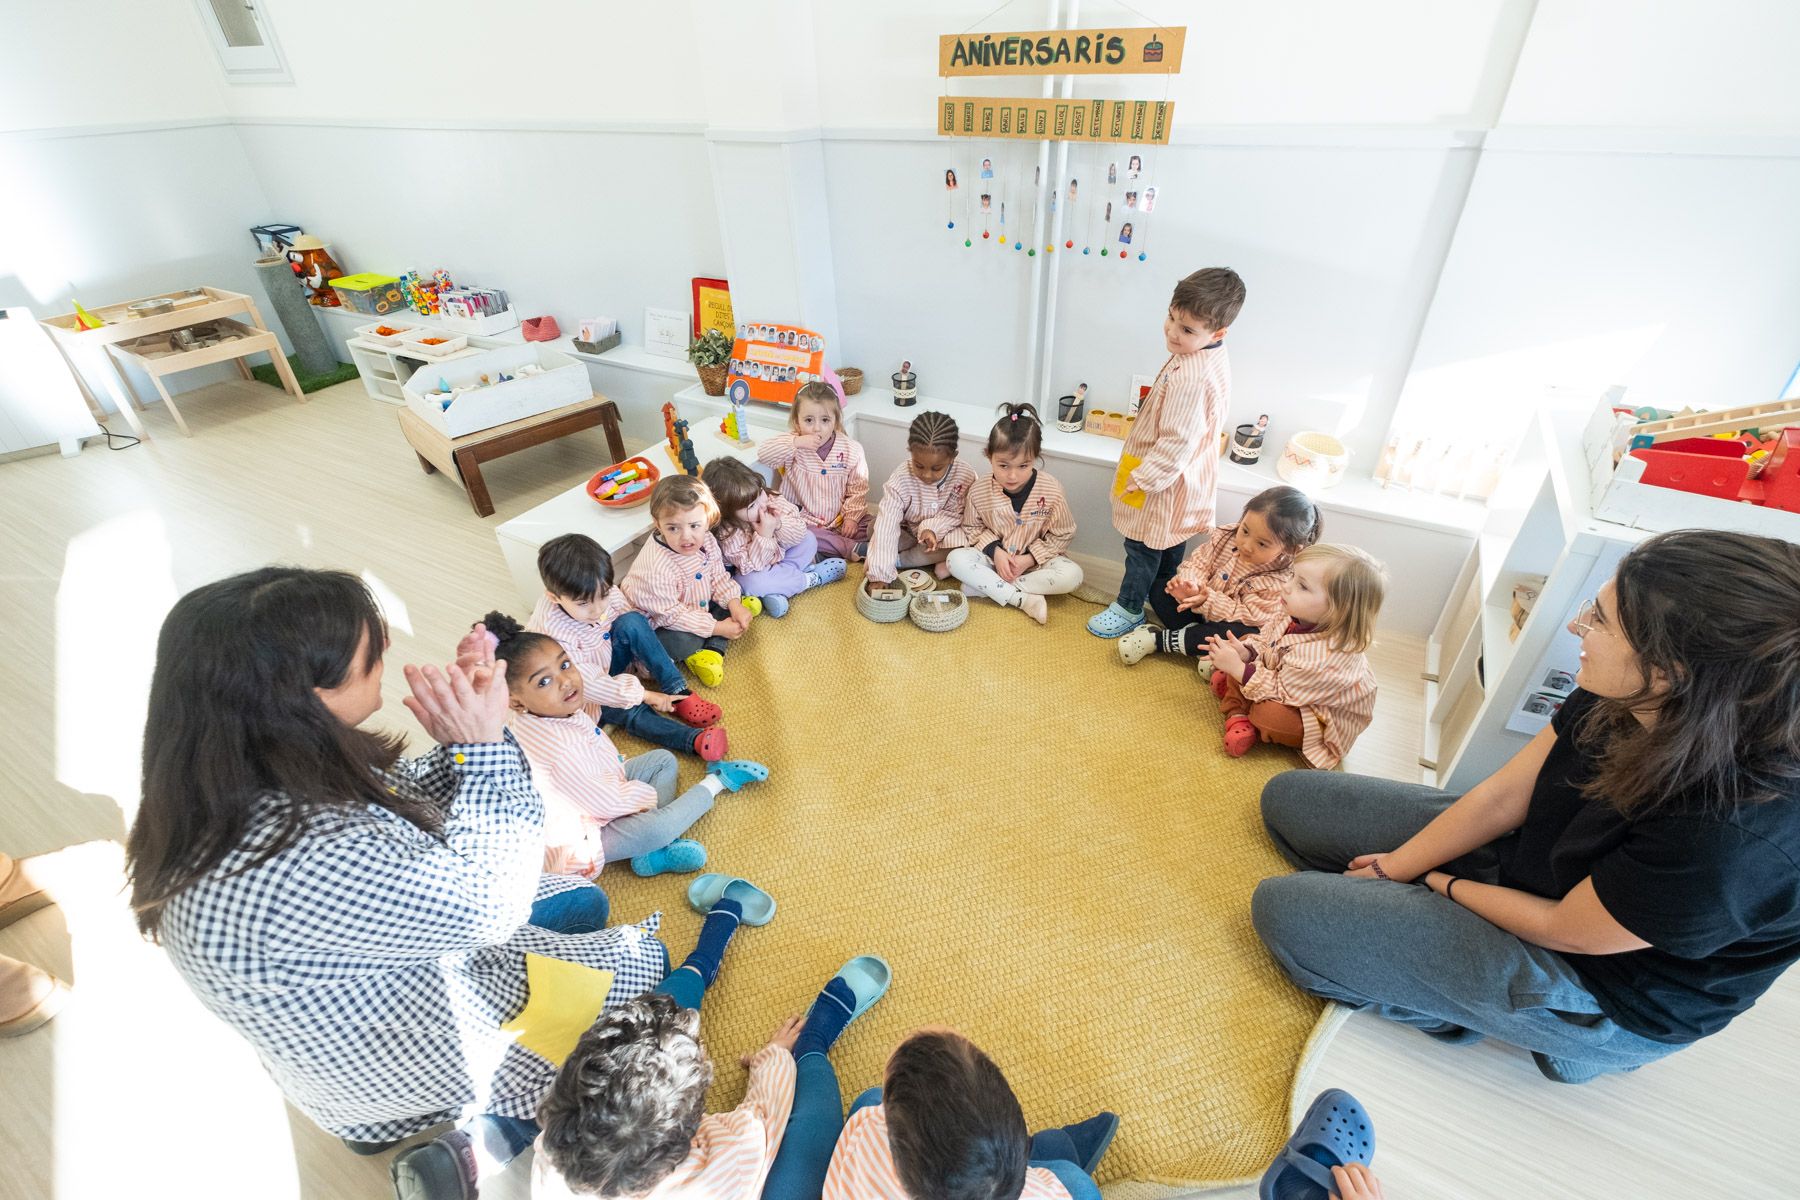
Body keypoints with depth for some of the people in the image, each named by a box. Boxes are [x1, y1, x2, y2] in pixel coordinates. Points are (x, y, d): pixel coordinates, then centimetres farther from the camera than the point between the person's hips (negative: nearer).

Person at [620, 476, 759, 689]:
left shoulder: (706, 540, -16)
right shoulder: (656, 568, -37)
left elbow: (718, 576, -1)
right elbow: (671, 615, -29)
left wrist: (734, 603, -19)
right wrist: (717, 627, -25)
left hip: (696, 605, 8)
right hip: (658, 623, -8)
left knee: (735, 591, -1)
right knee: (681, 642, -35)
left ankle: (713, 648, -11)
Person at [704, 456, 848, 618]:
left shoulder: (773, 500, -19)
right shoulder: (728, 533, -30)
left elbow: (801, 531, -15)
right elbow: (749, 566, -32)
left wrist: (779, 524, -36)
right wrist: (764, 535, -40)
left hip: (780, 558, 5)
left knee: (808, 539, -8)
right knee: (751, 582, -36)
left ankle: (776, 591, -17)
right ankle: (811, 578, -18)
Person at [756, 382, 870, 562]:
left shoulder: (851, 449, -4)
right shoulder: (793, 446, -5)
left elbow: (858, 489, -1)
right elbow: (763, 453, -19)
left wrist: (852, 517, -12)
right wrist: (795, 443, -28)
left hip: (839, 520, 1)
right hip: (802, 519, 0)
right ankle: (850, 548, -26)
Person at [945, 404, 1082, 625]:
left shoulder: (1051, 491, -18)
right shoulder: (979, 491, -16)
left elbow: (1062, 535, -8)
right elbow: (973, 528, 1)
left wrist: (1029, 559, -17)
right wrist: (995, 551, -16)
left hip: (1035, 559, 0)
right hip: (995, 555, 1)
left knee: (1072, 575, -28)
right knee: (956, 559, -26)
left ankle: (984, 586, -24)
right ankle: (1023, 600, -27)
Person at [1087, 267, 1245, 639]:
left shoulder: (1190, 378, -33)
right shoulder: (1208, 357, 0)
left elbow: (1177, 441, -31)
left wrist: (1143, 478, -20)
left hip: (1164, 477, -10)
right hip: (1182, 475, 10)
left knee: (1143, 545, 8)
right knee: (1170, 543, 24)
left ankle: (1129, 609, 26)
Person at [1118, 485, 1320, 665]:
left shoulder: (1279, 581, -26)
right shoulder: (1225, 536, -12)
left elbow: (1250, 616, -28)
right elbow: (1199, 562, -11)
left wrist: (1208, 599, -38)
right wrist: (1189, 583, -35)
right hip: (1200, 611, 5)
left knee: (1244, 636, -38)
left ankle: (1159, 639, -27)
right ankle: (1198, 641, -24)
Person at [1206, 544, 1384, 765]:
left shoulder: (1322, 656, -41)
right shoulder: (1295, 617, -17)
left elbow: (1281, 692, -33)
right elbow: (1264, 640, 2)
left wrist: (1238, 668, -32)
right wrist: (1244, 651, -20)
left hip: (1320, 721, -8)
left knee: (1269, 713, -34)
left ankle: (1251, 729, -1)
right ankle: (1237, 717, -3)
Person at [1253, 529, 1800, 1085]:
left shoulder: (1733, 840, -37)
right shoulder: (1625, 700, -18)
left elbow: (1564, 931, -22)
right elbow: (1502, 795, -7)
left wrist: (1439, 882, -6)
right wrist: (1394, 870, -6)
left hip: (1595, 984, -6)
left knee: (1285, 911, -17)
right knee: (1289, 797, 3)